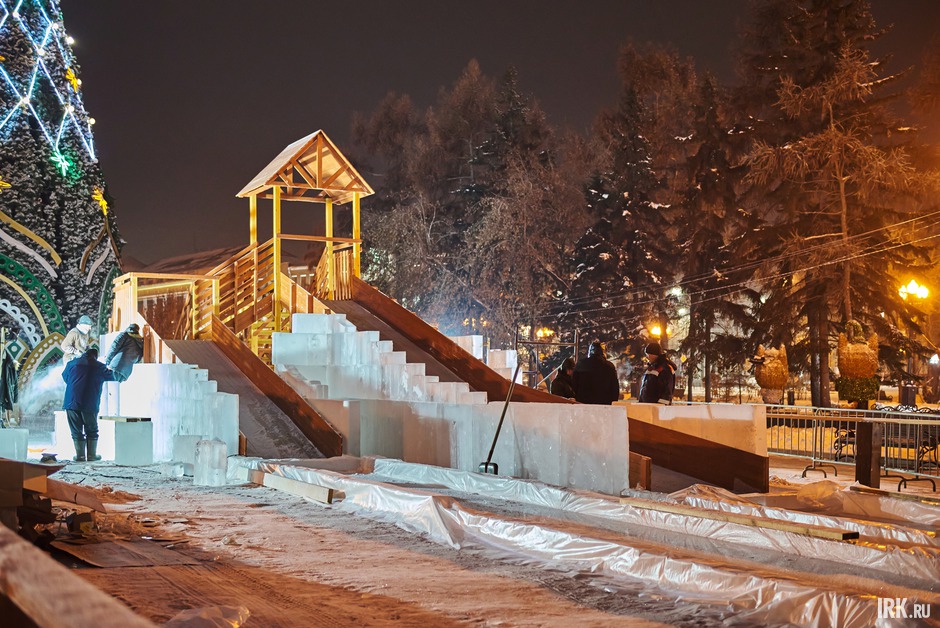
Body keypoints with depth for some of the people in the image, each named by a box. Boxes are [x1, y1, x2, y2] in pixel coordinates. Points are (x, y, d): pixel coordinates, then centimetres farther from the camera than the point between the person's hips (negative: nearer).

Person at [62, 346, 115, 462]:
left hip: (72, 403, 1)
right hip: (90, 405, -1)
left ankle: (80, 455, 9)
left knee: (76, 431, 9)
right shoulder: (100, 367, 4)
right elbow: (112, 377, 18)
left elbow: (65, 376, 26)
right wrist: (110, 370, 41)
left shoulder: (72, 364, 9)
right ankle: (92, 454, 13)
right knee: (91, 431, 12)